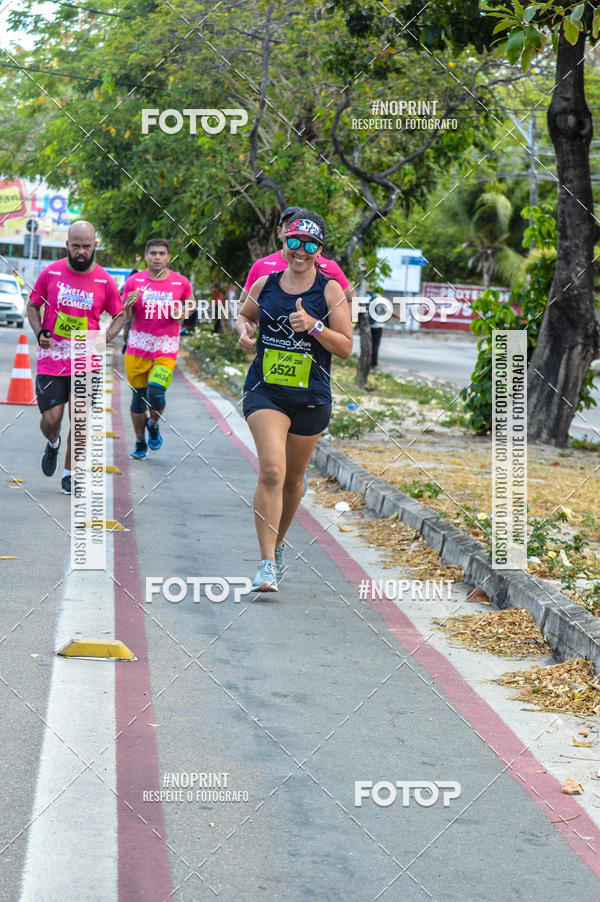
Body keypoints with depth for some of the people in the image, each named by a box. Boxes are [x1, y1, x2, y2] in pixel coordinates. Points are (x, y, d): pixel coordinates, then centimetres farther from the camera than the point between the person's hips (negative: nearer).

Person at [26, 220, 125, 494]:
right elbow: (32, 306, 10)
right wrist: (39, 333, -7)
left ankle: (69, 473, 15)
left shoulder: (105, 281, -2)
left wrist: (104, 340, -6)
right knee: (50, 420, -4)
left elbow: (120, 315, 11)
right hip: (51, 359, 0)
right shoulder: (50, 273, -2)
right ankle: (53, 443, 33)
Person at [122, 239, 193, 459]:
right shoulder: (134, 281, 1)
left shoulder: (180, 282, 0)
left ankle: (154, 425, 17)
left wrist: (181, 314, -4)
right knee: (138, 397, 6)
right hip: (138, 348, 1)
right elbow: (126, 315, 7)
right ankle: (140, 443, 25)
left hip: (166, 349, -1)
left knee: (156, 394, -17)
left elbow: (189, 302, 18)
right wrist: (130, 304, -15)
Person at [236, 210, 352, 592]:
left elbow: (346, 347, -4)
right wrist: (244, 329, 0)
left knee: (293, 478, 14)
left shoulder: (330, 291, -3)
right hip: (265, 392, -1)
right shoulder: (264, 285, 3)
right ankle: (267, 562, -18)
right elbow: (243, 315, 23)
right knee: (271, 471, -19)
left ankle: (278, 543, 40)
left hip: (311, 398, 1)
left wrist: (313, 326, -19)